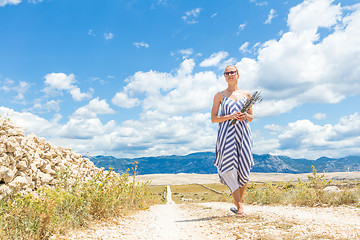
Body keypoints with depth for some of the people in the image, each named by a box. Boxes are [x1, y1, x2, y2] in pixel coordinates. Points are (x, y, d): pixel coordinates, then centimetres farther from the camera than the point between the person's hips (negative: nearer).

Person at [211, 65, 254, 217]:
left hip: (243, 132, 2)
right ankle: (240, 207, -5)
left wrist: (245, 116, -4)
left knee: (244, 170, -1)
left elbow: (251, 117, 18)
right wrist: (230, 116, -11)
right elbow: (213, 118, 4)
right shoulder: (220, 95, 9)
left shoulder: (246, 94, 15)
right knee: (229, 168, -11)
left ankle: (238, 203, 19)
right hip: (226, 134, -2)